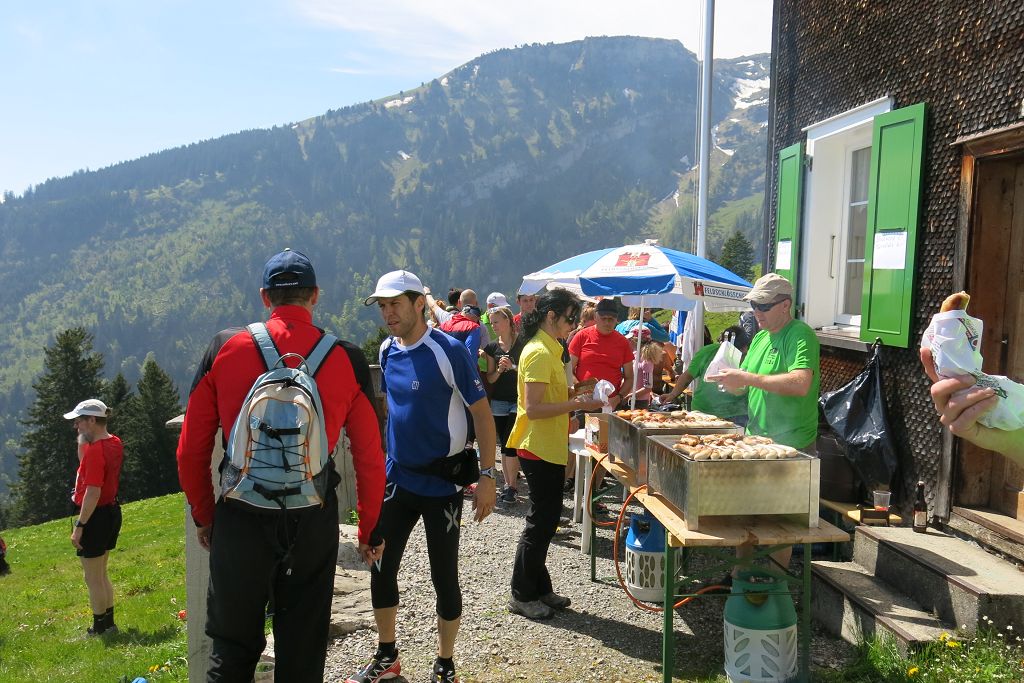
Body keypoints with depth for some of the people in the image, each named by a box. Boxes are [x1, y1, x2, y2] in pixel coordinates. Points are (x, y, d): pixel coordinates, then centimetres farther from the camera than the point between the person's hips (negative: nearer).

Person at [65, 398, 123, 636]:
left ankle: (99, 628, 15)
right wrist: (84, 438, 12)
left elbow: (93, 493, -25)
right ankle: (108, 623, 30)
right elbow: (84, 462, 26)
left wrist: (79, 526, -22)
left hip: (96, 517, -10)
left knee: (93, 579, 5)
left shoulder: (95, 450, -22)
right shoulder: (114, 443, 6)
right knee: (101, 574, 21)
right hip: (112, 512, 10)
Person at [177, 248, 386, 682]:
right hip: (313, 522, 0)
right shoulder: (347, 359, -2)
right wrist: (370, 530, 13)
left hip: (240, 516, 0)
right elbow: (370, 459, 1)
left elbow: (191, 450, 2)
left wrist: (202, 515, 16)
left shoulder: (225, 348, -2)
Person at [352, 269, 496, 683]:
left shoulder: (449, 351, -16)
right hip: (397, 477, 6)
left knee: (443, 576, 5)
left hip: (442, 482, -6)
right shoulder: (387, 351, 2)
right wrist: (381, 458, 15)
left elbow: (481, 412, -14)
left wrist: (487, 476, -18)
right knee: (380, 567, 12)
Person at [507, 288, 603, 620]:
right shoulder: (539, 353, -19)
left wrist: (575, 401, 11)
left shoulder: (548, 350, 12)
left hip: (549, 449, 10)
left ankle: (540, 589, 29)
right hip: (539, 450, -10)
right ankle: (522, 596, 14)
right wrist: (576, 404, -22)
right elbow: (533, 409, -24)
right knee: (541, 523, 0)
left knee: (545, 521, 17)